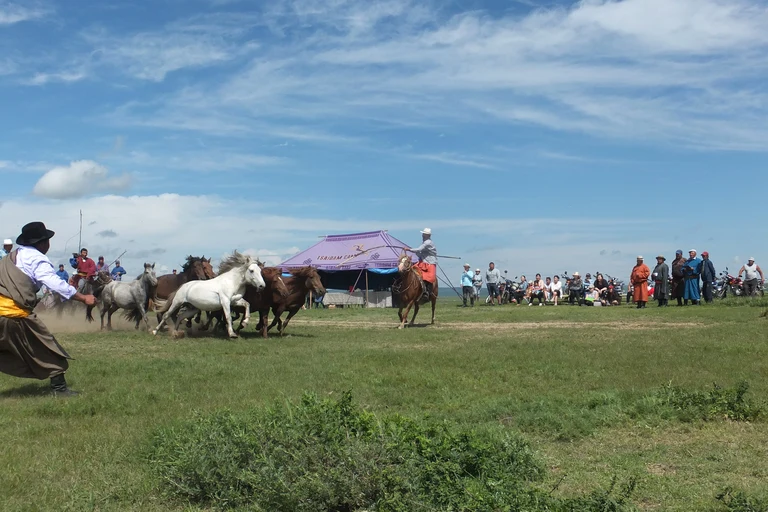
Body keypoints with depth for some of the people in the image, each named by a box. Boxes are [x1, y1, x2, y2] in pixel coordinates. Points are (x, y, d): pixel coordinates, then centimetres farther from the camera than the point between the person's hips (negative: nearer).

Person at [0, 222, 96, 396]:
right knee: (46, 348, 8)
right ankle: (59, 387, 13)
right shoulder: (37, 259, -4)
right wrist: (83, 298, -13)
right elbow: (56, 284, -15)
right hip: (16, 312, -6)